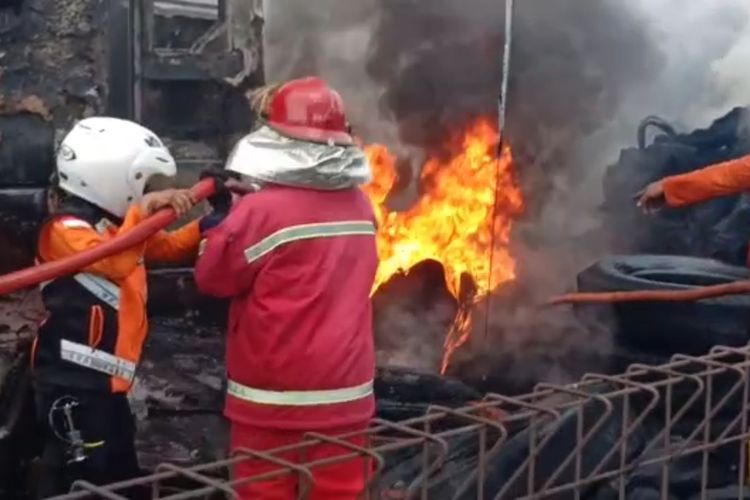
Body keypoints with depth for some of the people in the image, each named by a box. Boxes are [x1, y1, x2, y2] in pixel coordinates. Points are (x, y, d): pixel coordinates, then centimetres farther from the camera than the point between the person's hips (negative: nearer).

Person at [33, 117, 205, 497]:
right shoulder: (66, 229, -15)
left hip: (104, 380, 10)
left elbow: (171, 247, 21)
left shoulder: (119, 223, 15)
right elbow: (111, 262, -34)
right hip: (73, 381, -10)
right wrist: (143, 211, -40)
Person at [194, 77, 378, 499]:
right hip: (344, 391, 5)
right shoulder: (361, 207, 2)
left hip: (273, 394, -4)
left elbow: (213, 278, -4)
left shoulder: (261, 211, -15)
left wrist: (221, 218, 9)